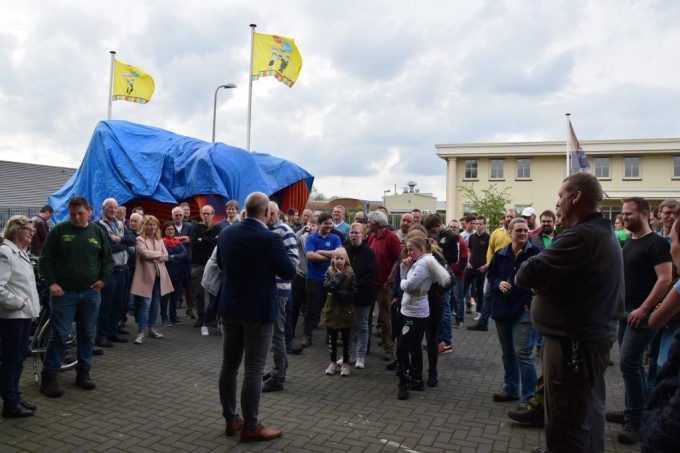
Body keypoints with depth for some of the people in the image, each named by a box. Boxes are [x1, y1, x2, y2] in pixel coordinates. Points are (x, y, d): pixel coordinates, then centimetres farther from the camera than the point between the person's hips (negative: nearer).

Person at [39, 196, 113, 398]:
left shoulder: (98, 232, 6)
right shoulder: (58, 231, -2)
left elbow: (108, 259, 12)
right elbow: (45, 259, -1)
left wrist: (104, 279, -2)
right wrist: (51, 282, -10)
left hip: (90, 293, 3)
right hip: (63, 292, -3)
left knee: (87, 335, 10)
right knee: (59, 335, -2)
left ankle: (83, 373, 23)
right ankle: (48, 377, 10)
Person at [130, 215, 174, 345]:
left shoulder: (159, 240, 14)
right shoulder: (140, 239, -3)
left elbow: (166, 256, 6)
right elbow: (145, 253, -19)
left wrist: (153, 257, -11)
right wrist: (158, 253, -5)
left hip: (159, 275, 6)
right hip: (147, 275, -6)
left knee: (156, 304, 11)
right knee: (145, 304, -9)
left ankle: (151, 329, 23)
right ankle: (141, 333, -3)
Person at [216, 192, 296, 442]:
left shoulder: (227, 233, 1)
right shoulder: (270, 238, -19)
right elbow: (289, 272, -11)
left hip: (230, 308, 7)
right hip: (259, 311, -6)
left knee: (229, 365, 14)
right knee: (253, 370, 2)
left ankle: (231, 419, 26)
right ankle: (251, 427, 12)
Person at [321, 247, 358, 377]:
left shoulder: (350, 274, -5)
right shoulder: (329, 272, 0)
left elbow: (353, 294, -12)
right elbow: (327, 286, -19)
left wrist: (336, 293, -18)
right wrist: (338, 275, -18)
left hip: (345, 311, -2)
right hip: (331, 309, 2)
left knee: (345, 339, 9)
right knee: (332, 339, 12)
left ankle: (345, 364, 20)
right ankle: (333, 362, 25)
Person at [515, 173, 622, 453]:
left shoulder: (581, 236, -23)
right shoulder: (603, 233, 13)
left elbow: (527, 275, -25)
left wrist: (523, 274, -4)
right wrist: (543, 280, -4)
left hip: (573, 343, -10)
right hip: (590, 338, 10)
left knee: (564, 427, 2)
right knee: (586, 421, 23)